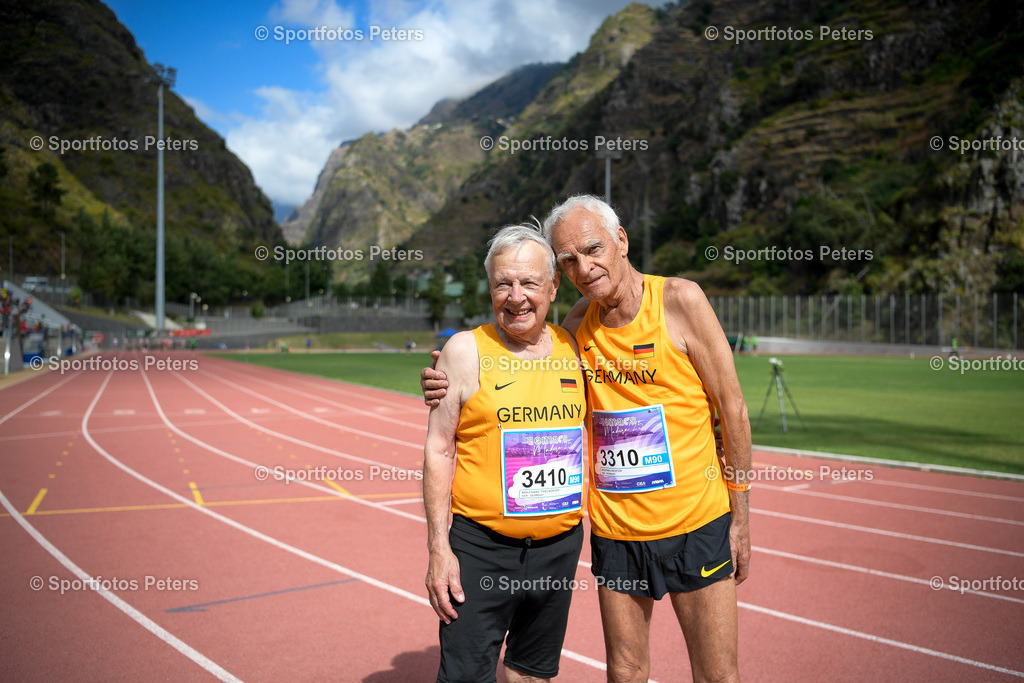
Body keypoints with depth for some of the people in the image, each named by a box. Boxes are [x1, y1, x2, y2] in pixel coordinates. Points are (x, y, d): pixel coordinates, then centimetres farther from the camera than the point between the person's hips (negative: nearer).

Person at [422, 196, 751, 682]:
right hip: (614, 528, 4)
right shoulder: (580, 320, 2)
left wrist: (741, 515, -4)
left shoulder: (680, 300, -10)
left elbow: (732, 408, -5)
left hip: (695, 521, -3)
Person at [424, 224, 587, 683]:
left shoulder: (573, 349, 4)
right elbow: (439, 451, -6)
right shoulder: (466, 351, -6)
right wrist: (439, 548, -10)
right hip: (482, 548, -4)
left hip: (560, 548, 4)